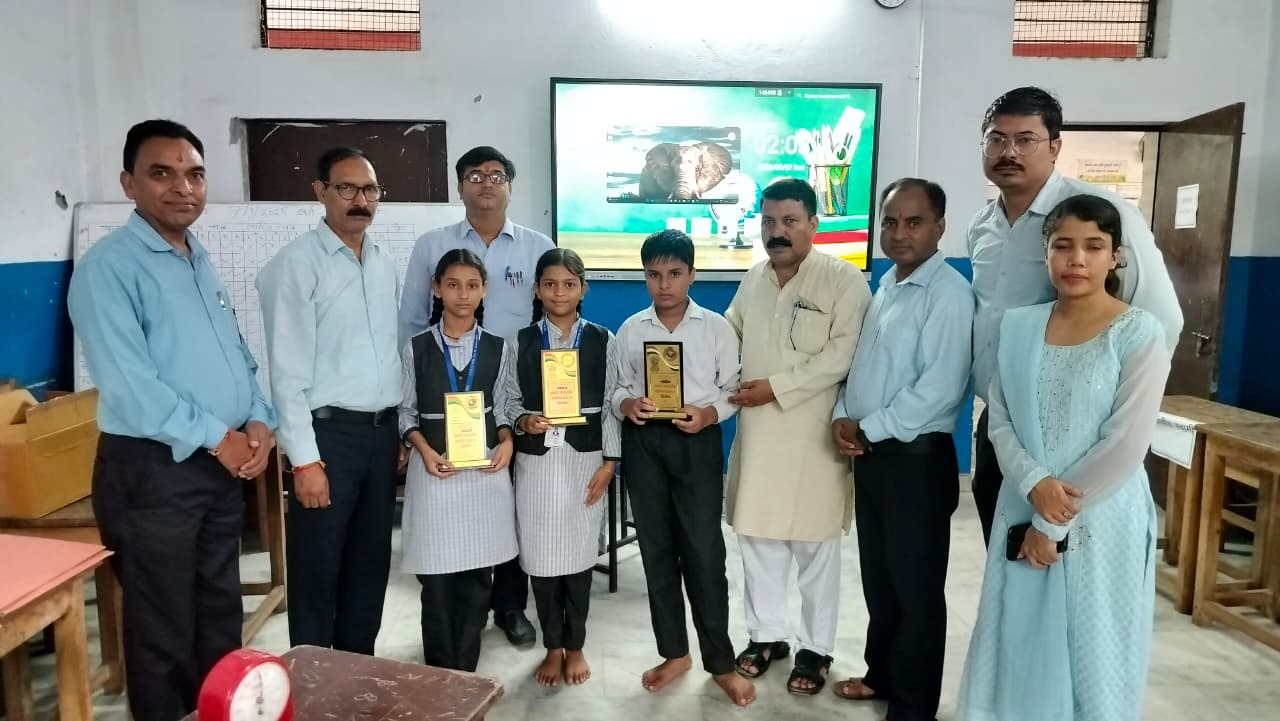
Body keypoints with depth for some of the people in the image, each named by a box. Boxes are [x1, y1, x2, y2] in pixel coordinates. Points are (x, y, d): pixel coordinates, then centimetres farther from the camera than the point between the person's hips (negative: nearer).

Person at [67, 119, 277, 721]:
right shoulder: (109, 266, -13)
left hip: (224, 466, 8)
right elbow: (128, 384, -21)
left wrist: (258, 421, -3)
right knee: (164, 630, 8)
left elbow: (237, 352, 14)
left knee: (222, 613, 20)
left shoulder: (202, 261, 12)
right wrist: (217, 437, -16)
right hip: (152, 469, -7)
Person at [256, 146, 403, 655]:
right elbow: (288, 369, -14)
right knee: (318, 567, 6)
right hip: (330, 431, -6)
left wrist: (402, 430, 12)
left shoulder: (386, 265, 10)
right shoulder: (296, 264, -10)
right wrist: (304, 459, -16)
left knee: (371, 560, 17)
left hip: (382, 430, 7)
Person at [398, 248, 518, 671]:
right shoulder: (417, 348, 0)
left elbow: (502, 408, 9)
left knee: (477, 576, 6)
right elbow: (406, 412, 2)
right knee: (437, 579, 2)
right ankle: (440, 676, 18)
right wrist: (426, 452, -12)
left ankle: (466, 673, 20)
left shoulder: (496, 348, 5)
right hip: (435, 468, -1)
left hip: (486, 469, 2)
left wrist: (507, 443, -9)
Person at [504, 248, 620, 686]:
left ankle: (575, 646, 24)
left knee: (580, 553, 6)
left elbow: (611, 405, 0)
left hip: (585, 458, 0)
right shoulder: (520, 343, 3)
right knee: (541, 555, 5)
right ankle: (553, 647, 24)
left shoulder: (602, 341, 1)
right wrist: (524, 422, -15)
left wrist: (610, 461, -5)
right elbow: (509, 402, 6)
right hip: (536, 460, 1)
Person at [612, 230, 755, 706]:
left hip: (697, 441, -2)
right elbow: (618, 387, 9)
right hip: (644, 441, 3)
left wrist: (708, 413, -17)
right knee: (656, 549, 10)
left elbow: (734, 388, 1)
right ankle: (674, 653, 27)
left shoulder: (716, 327, 0)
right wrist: (627, 405, -12)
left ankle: (720, 661, 15)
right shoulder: (630, 329, 6)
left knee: (704, 551, -2)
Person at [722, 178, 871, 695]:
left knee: (815, 546, 6)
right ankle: (766, 635, 31)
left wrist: (777, 386, -18)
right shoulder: (753, 279, 11)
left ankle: (816, 648, 23)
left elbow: (843, 355, -17)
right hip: (756, 433, 6)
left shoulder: (844, 280, -9)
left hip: (813, 436, -5)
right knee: (756, 537, 13)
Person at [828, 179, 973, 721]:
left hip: (917, 459, -8)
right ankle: (882, 675, 38)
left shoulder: (949, 293, -15)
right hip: (871, 455, 8)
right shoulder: (885, 285, 12)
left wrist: (867, 428, -15)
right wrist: (842, 416, -1)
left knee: (916, 588, 6)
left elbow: (940, 388, -23)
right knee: (877, 576, 20)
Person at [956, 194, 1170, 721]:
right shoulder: (1018, 326, 3)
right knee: (1021, 651, 13)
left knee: (1094, 657, 10)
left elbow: (1125, 446, -13)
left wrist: (1053, 523, -11)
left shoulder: (1139, 333, -9)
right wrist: (1034, 485, -15)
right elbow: (1000, 423, 3)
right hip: (1022, 515, 4)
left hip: (1101, 523, -3)